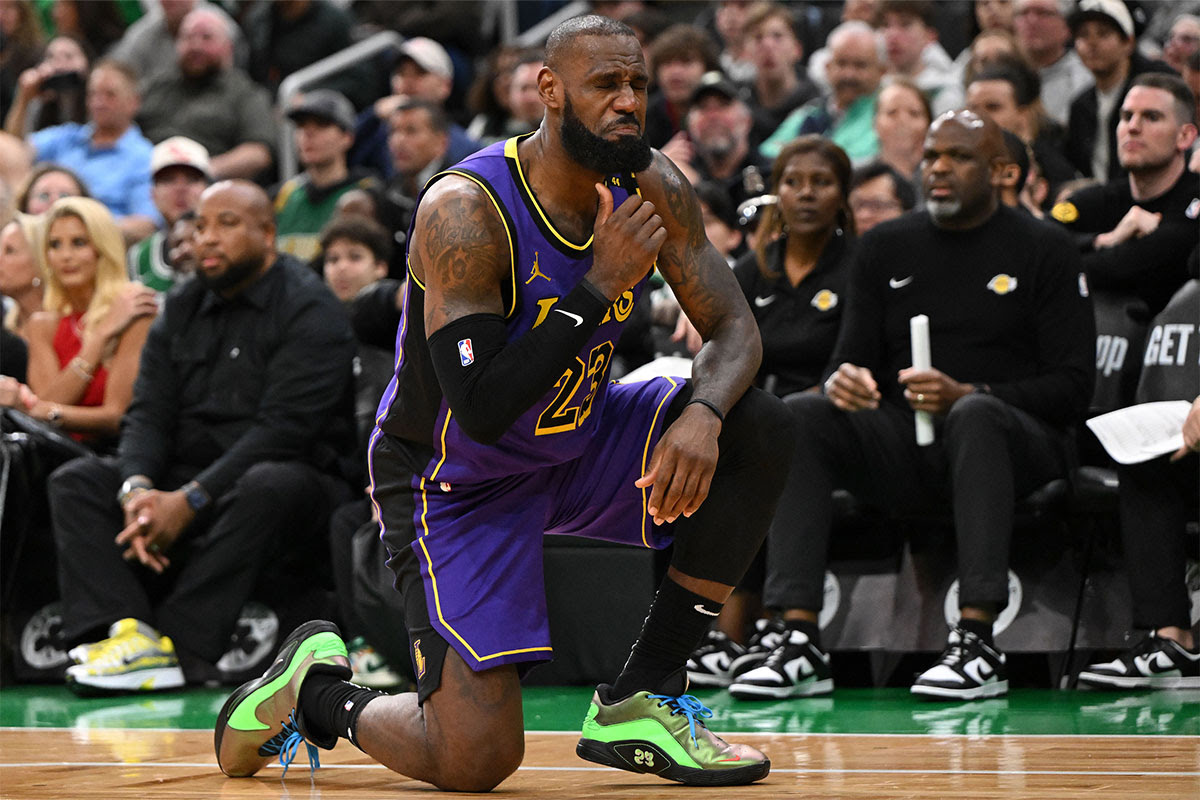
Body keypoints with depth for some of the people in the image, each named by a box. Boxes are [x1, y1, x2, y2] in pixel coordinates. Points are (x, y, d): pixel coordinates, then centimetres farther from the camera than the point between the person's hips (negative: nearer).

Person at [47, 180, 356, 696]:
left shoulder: (310, 311, -7)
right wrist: (137, 488, -18)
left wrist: (191, 500, -25)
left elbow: (284, 429, -18)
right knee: (74, 482, -13)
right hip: (186, 477, 6)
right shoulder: (181, 310, 14)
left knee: (267, 488, -39)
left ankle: (179, 647, -41)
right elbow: (148, 414, 5)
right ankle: (126, 630, -36)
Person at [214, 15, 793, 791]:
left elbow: (734, 328, -5)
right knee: (473, 761, -17)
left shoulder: (652, 190, -10)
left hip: (577, 440, 7)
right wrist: (600, 285, -36)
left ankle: (642, 701, -6)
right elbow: (481, 410, -34)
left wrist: (702, 413, -28)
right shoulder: (464, 210, -29)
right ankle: (315, 688, 17)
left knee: (757, 433, -16)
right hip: (459, 479, -7)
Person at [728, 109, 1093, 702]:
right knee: (800, 415, -24)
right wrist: (841, 382, -13)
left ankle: (977, 642, -45)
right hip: (903, 450, 4)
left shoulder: (1043, 250, 4)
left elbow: (1073, 387, -3)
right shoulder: (885, 248, 16)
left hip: (1012, 442, -4)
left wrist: (966, 396, -19)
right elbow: (853, 361, 14)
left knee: (976, 416, -39)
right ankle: (798, 641, -35)